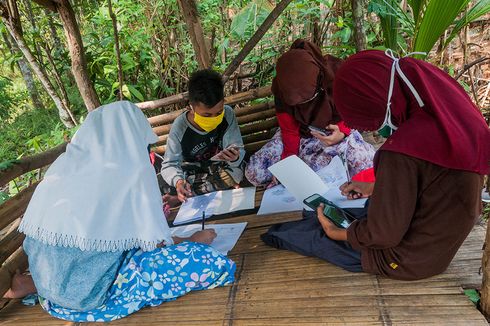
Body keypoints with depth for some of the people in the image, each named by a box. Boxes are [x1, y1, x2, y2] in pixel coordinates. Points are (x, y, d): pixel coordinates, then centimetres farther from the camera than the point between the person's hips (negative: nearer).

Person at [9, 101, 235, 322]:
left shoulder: (64, 163, 4)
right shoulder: (134, 169, -12)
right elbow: (155, 241, -12)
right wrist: (193, 241, 8)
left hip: (47, 284, 7)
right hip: (95, 293, -7)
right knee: (199, 258, -7)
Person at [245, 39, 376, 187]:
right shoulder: (281, 86, -19)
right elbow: (289, 129, -11)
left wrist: (342, 131, -27)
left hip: (335, 132, 0)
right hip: (300, 134, 1)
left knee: (366, 161, -33)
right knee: (254, 172, -16)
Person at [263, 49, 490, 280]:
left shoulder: (401, 153, -36)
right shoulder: (452, 111, -10)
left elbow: (382, 234, -24)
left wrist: (337, 234, -7)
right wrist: (377, 188, 11)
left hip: (411, 260, -8)